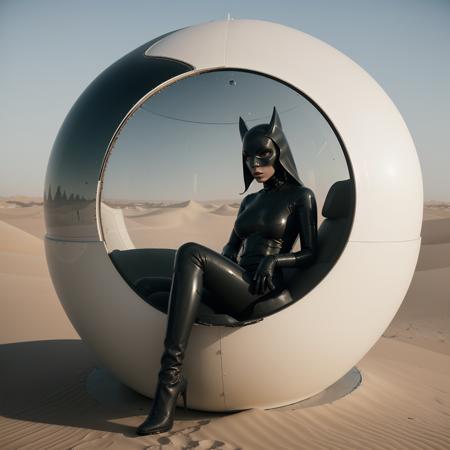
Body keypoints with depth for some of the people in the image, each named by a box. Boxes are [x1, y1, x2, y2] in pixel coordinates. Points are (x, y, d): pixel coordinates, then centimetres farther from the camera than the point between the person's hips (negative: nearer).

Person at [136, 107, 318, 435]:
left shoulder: (301, 196, 5)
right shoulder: (249, 201, 23)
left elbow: (311, 254, 0)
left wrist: (273, 260, -18)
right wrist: (201, 274, -2)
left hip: (265, 293, -7)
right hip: (234, 292, 7)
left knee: (190, 252, -33)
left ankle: (170, 380, -36)